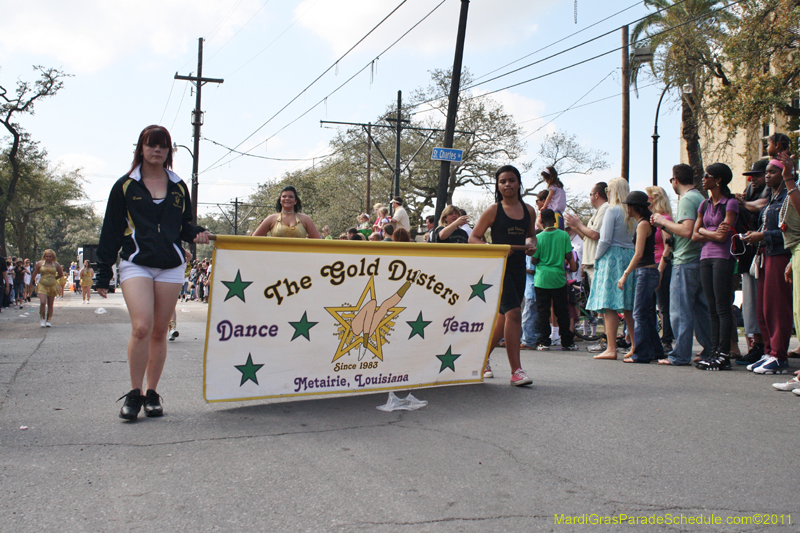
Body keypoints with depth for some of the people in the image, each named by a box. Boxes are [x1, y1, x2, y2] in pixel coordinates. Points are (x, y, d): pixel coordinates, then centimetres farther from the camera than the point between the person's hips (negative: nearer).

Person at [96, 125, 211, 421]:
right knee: (141, 327, -18)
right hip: (136, 264, -3)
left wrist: (197, 234, -5)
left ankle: (152, 393, 15)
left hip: (171, 266, 3)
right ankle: (134, 393, -4)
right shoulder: (125, 186, 6)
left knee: (159, 332, 5)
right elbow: (111, 232, 6)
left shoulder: (178, 187, 14)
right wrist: (103, 274, 2)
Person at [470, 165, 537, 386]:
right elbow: (473, 238, 0)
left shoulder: (529, 211, 10)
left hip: (519, 267, 6)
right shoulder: (493, 210, -3)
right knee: (513, 313, -17)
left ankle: (483, 358, 31)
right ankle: (516, 370, -13)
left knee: (504, 316, 12)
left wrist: (531, 243, 3)